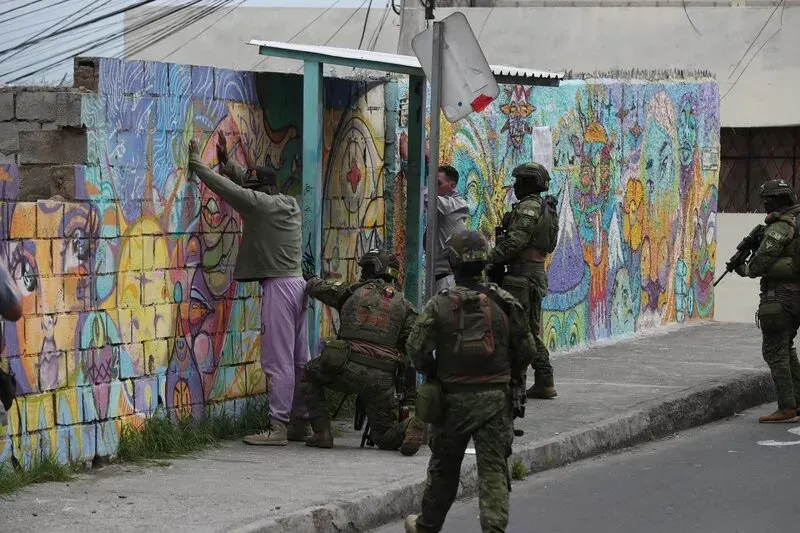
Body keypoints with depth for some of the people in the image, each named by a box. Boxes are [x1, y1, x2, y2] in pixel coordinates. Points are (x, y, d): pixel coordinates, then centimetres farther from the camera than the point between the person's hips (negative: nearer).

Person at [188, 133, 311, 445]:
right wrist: (226, 162, 26)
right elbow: (245, 182, 28)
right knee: (298, 360, 10)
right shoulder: (289, 204, 14)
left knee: (279, 361, -9)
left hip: (278, 285, -9)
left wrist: (196, 163, 1)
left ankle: (278, 427, -10)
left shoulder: (260, 205, -10)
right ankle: (301, 422, 14)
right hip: (297, 282, 9)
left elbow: (226, 188, -9)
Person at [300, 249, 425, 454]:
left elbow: (316, 288, 25)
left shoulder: (352, 291, 12)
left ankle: (322, 432, 15)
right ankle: (409, 428, -19)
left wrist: (312, 278, 48)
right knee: (384, 437, 16)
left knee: (310, 375, 29)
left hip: (348, 368, -2)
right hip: (382, 378, 2)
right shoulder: (402, 304, 16)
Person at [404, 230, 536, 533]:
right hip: (495, 397, 0)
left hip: (453, 397, 0)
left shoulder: (440, 305, -7)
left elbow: (416, 349, -7)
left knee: (444, 466, 16)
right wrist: (511, 376, 19)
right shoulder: (503, 303, -3)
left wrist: (431, 372, 13)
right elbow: (526, 349, 1)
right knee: (493, 468, 0)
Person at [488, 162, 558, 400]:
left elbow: (515, 241, -21)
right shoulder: (545, 209, 19)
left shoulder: (529, 206, -12)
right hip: (537, 274, 10)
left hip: (522, 275, -10)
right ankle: (544, 383, 13)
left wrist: (491, 259, -16)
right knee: (532, 332, 13)